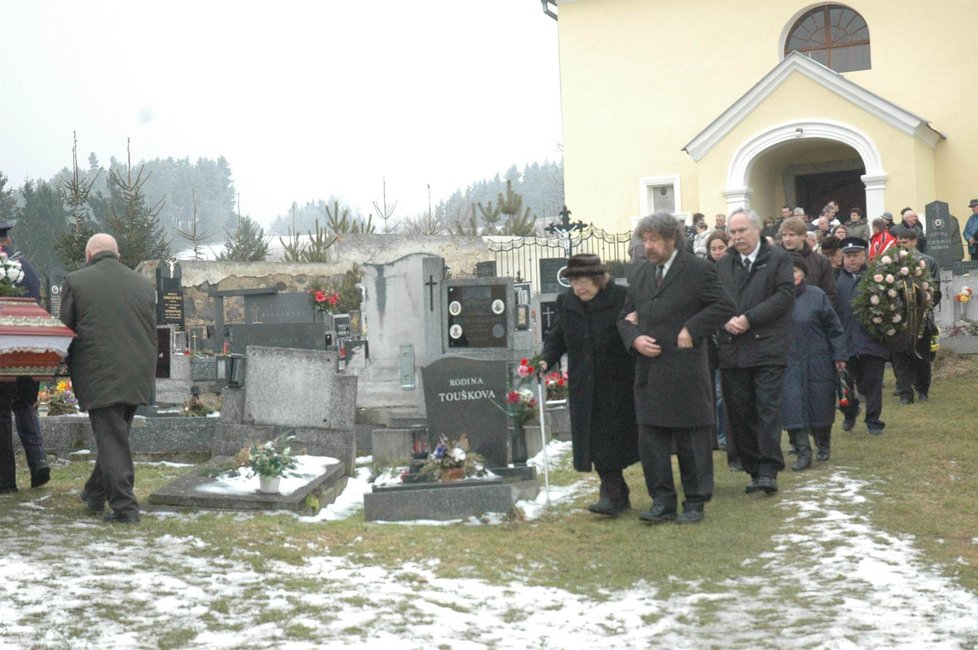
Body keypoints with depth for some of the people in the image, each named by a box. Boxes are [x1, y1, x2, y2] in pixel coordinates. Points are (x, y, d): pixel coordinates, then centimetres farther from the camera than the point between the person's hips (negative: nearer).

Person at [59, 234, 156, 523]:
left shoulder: (75, 281, -2)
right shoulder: (144, 284, 9)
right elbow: (152, 331, 11)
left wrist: (70, 369, 17)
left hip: (100, 376, -5)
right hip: (138, 376, 5)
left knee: (111, 440, -1)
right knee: (115, 436, 19)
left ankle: (124, 506, -4)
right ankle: (95, 493, 32)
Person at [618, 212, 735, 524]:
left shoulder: (698, 270, -4)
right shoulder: (639, 275, 14)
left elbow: (724, 307, -8)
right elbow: (626, 318, 17)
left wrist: (691, 330, -14)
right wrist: (635, 339, -4)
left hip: (686, 373, -5)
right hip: (649, 373, 5)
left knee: (692, 441, 4)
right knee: (650, 439, 4)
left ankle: (695, 502, 14)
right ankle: (662, 501, 13)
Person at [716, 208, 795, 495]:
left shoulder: (779, 258, 2)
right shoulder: (723, 265, 15)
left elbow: (784, 295, -8)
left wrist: (749, 318, -13)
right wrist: (726, 320, -9)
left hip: (768, 347, -4)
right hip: (732, 349, 4)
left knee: (768, 409, -7)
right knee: (739, 413, 5)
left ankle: (768, 471, -4)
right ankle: (753, 469, 13)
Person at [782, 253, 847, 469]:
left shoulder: (816, 295, -4)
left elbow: (834, 327, 0)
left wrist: (839, 356, -4)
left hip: (817, 362, -1)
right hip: (788, 362, 1)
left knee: (820, 405, 10)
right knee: (792, 406, -7)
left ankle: (824, 444, 33)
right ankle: (803, 452, -2)